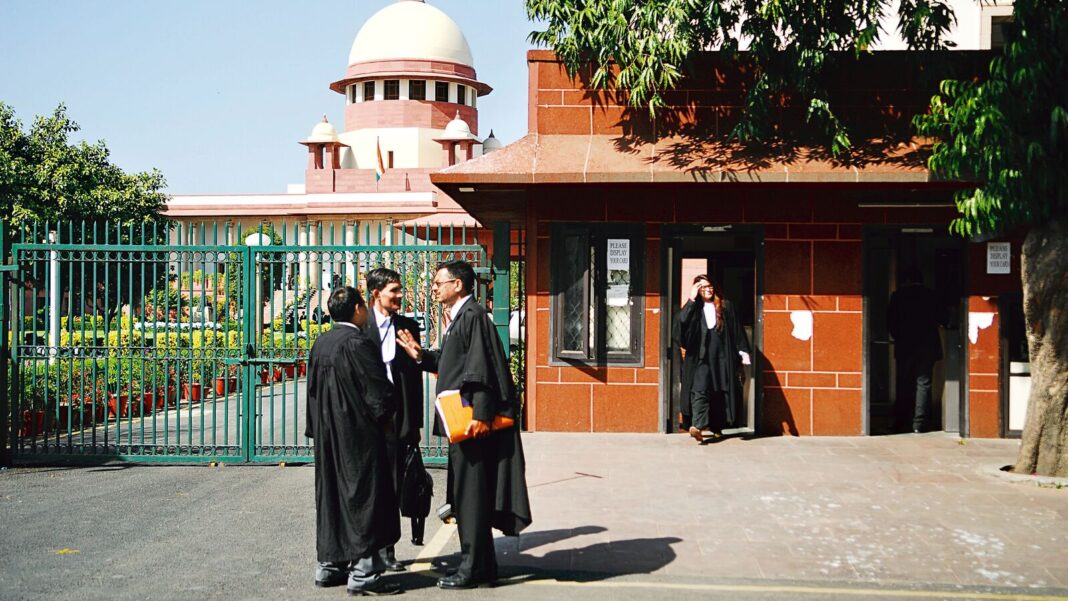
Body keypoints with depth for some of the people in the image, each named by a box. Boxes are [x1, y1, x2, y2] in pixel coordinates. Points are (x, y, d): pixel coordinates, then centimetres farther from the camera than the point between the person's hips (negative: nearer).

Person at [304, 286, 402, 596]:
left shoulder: (320, 344, 7)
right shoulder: (359, 344, -17)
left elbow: (313, 389, 13)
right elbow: (381, 394, -17)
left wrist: (319, 428, 18)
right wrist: (381, 420, 2)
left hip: (327, 437, 8)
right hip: (359, 437, -8)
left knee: (331, 497, 14)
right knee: (362, 498, -2)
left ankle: (329, 565, 22)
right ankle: (363, 573, 2)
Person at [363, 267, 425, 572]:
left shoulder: (408, 326, 9)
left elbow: (415, 375, 10)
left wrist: (415, 423, 8)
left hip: (397, 418, 3)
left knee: (392, 488, 7)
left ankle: (387, 549, 17)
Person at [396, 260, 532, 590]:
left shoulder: (473, 315, -13)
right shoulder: (457, 318, 17)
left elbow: (482, 367, -20)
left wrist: (480, 414, -24)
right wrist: (421, 356, 12)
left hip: (472, 419, -10)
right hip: (462, 419, 10)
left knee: (470, 495, -4)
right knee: (466, 496, 14)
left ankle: (474, 568, 5)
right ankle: (481, 565, 23)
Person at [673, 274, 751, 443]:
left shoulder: (725, 306, 9)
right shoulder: (694, 308, 8)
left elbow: (736, 330, 8)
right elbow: (680, 321, -12)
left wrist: (743, 352, 0)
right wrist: (691, 299, -13)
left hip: (722, 356, 2)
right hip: (700, 356, -2)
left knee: (720, 393, 7)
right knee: (700, 389, -17)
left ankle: (717, 426, 21)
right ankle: (698, 426, -27)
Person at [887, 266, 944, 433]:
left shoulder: (898, 295, -1)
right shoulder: (930, 295, 0)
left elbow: (890, 321, -1)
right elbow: (940, 319, 6)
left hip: (904, 346, 0)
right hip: (927, 346, 0)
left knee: (904, 385, 7)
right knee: (923, 384, 3)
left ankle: (901, 423, 7)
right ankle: (919, 424, -2)